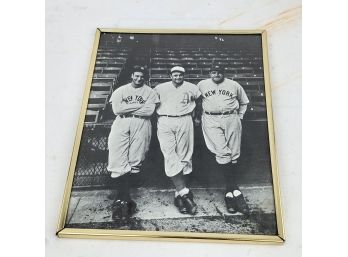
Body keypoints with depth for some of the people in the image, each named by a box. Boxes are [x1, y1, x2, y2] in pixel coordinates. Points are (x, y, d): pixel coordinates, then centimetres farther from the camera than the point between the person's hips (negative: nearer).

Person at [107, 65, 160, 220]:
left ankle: (121, 198, 5)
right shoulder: (120, 90, 16)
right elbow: (116, 109, -1)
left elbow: (149, 111, -4)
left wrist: (127, 109, -3)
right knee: (118, 161, -11)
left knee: (134, 161, -5)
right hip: (121, 126, 1)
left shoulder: (150, 92, 13)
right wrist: (139, 105, -2)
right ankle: (124, 199, -7)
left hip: (141, 126, 0)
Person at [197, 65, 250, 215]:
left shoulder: (234, 85, 16)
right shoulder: (202, 85, 14)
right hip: (211, 121, -2)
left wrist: (239, 116, 15)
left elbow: (244, 102, 26)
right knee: (222, 154, -17)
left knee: (234, 155, -4)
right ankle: (235, 191, -16)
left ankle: (229, 192, 4)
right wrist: (198, 116, 17)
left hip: (231, 119, 2)